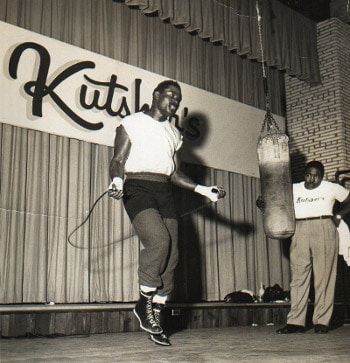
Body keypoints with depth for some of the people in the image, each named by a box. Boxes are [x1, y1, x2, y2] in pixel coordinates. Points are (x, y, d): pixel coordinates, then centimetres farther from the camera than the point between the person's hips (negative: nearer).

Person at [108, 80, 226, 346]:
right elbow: (118, 160, 2)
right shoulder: (132, 123, 9)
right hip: (137, 188, -5)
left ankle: (155, 316, 6)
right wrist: (117, 180, -20)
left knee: (171, 256, -5)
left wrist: (203, 190, 17)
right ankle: (145, 303, -10)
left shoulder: (174, 133, 25)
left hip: (164, 193, 6)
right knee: (159, 240, -28)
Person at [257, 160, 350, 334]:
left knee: (324, 277, -4)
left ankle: (322, 321, 2)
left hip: (324, 230, -2)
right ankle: (296, 321, -1)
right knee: (298, 277, -2)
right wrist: (262, 204, -12)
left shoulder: (332, 188, 10)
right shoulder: (293, 189, 13)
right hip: (300, 232, 2)